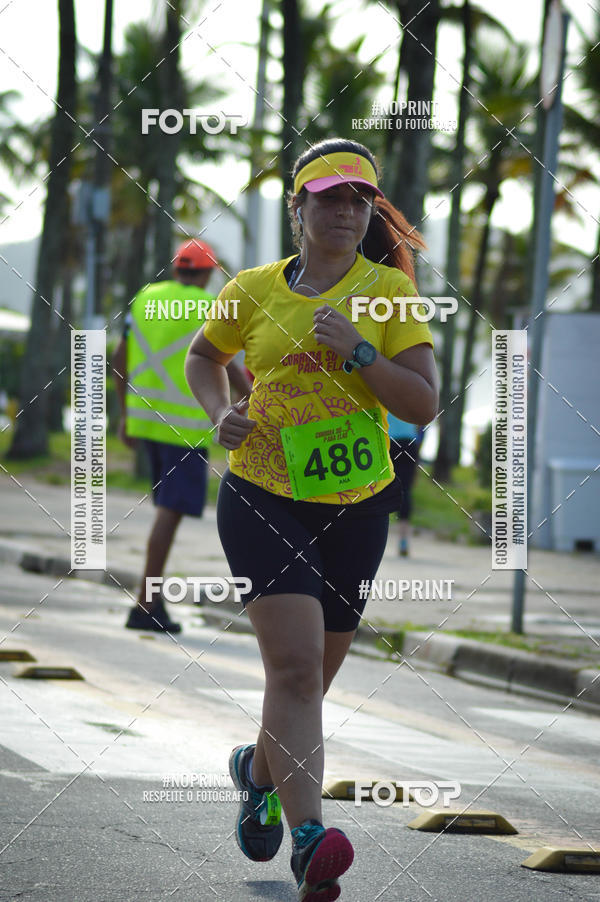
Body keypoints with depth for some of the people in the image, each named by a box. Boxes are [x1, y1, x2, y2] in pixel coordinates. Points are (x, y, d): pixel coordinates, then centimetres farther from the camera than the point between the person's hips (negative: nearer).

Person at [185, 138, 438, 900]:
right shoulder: (255, 291, 3)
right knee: (294, 664, -19)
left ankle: (259, 769, 47)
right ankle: (309, 841, -27)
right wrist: (220, 414, 3)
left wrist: (358, 353, -21)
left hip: (355, 506, 2)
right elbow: (203, 356, 23)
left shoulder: (390, 291, -1)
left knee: (312, 674, 15)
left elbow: (424, 403, -7)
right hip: (263, 496, -2)